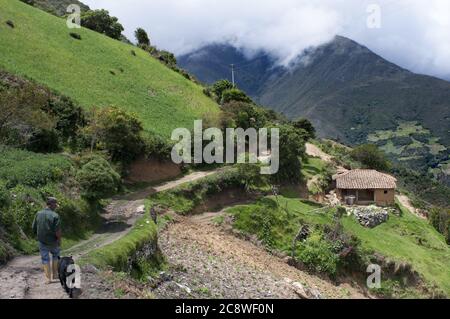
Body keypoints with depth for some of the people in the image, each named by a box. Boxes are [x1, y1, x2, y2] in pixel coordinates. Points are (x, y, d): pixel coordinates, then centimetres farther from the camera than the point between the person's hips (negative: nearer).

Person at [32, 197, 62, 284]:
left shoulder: (38, 214, -2)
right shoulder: (55, 215, -16)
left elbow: (34, 228, 3)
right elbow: (58, 230, -18)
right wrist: (59, 240, -6)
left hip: (42, 241, 2)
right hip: (53, 241, -2)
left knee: (45, 259, 10)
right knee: (55, 255, 22)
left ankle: (48, 278, 9)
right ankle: (55, 274, 22)